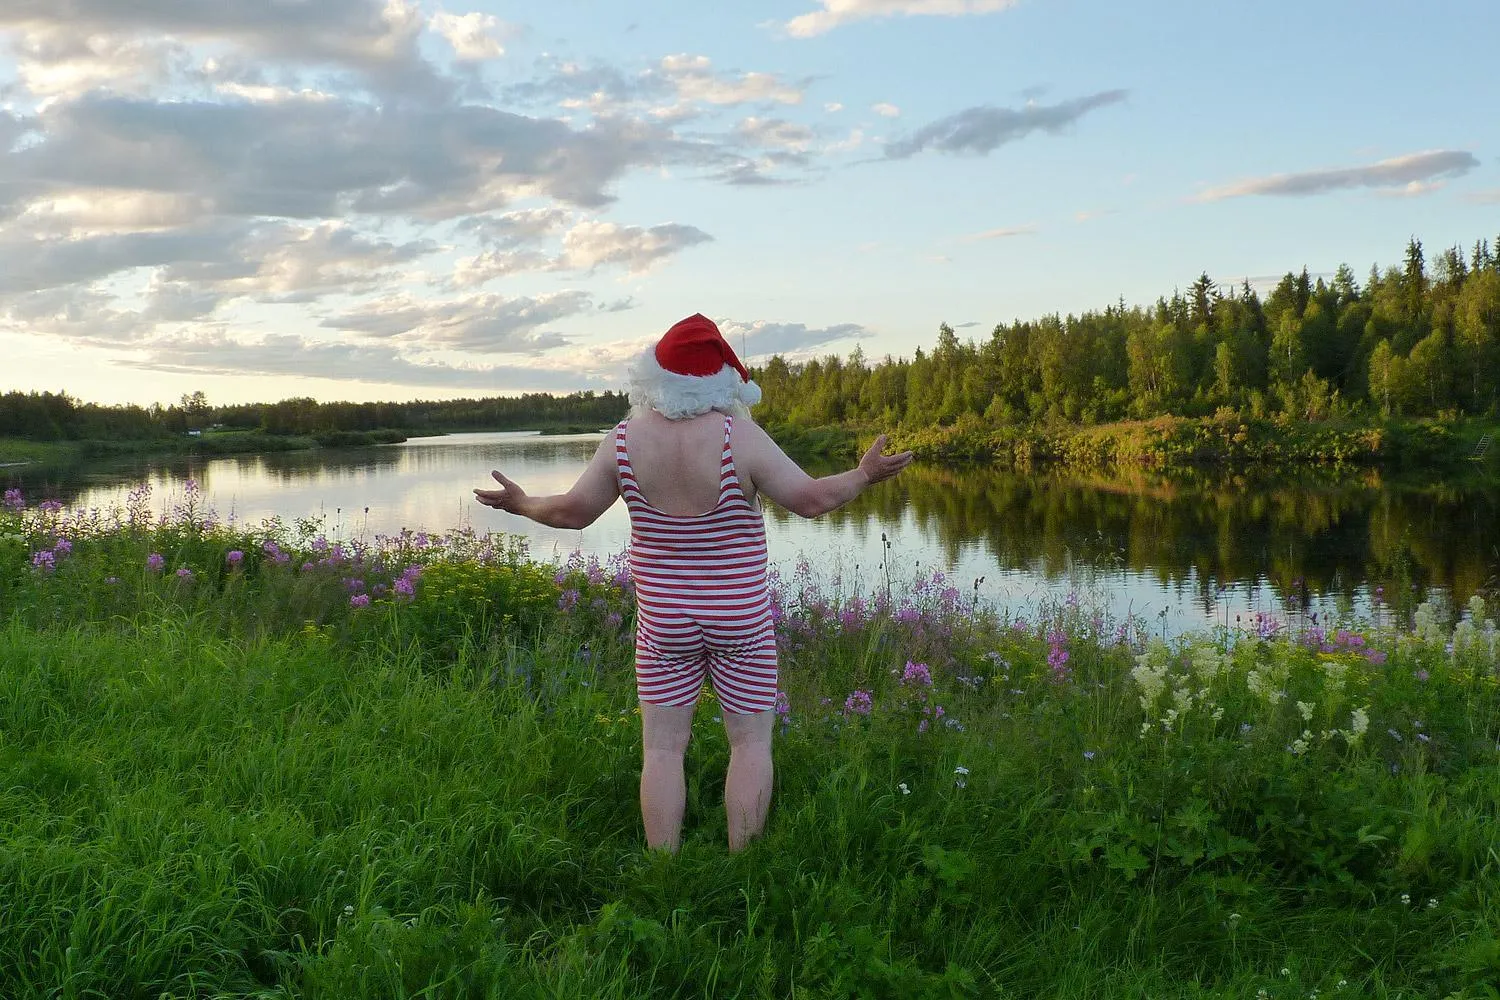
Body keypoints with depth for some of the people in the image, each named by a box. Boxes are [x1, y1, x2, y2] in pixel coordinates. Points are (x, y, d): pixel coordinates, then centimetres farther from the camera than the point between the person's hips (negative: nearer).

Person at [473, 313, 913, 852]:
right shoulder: (738, 434, -16)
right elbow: (811, 498, -14)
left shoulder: (625, 439, -9)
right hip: (741, 619, -1)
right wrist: (864, 475, 3)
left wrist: (522, 504, 17)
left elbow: (573, 511, -2)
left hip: (664, 623, 2)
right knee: (750, 742, 11)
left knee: (662, 749, 9)